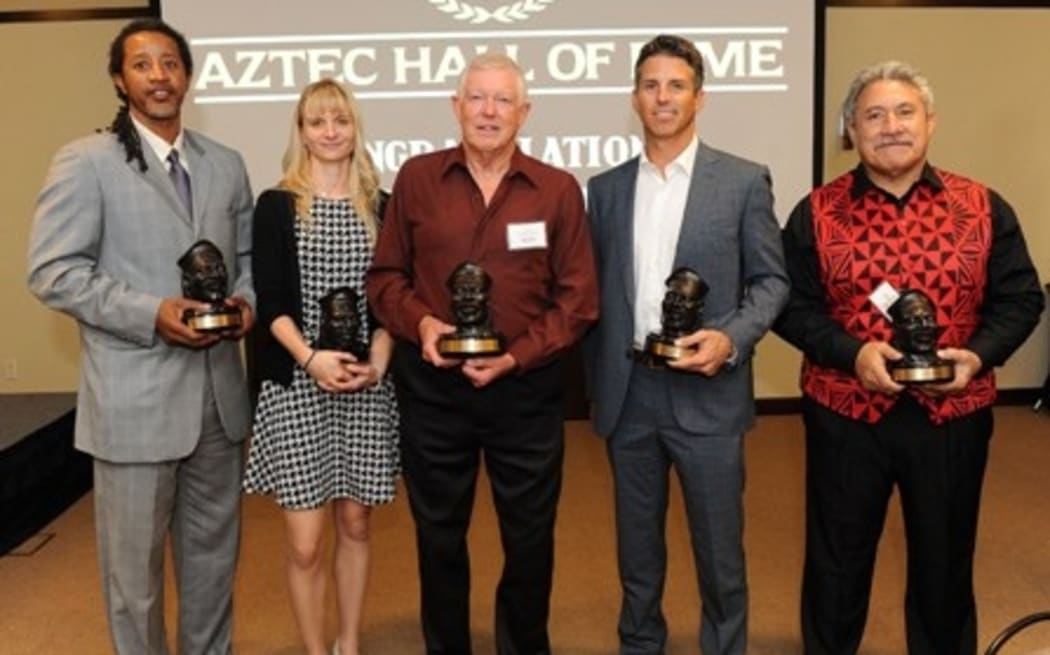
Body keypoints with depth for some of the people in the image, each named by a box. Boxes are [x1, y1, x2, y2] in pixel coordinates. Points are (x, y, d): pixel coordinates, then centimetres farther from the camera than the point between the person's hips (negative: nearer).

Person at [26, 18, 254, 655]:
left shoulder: (226, 164, 11)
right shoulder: (85, 161, -5)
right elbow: (53, 271, -10)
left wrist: (245, 301, -5)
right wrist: (150, 314, -20)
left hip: (219, 393, 5)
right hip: (135, 400, -5)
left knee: (214, 551, 18)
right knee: (135, 561, 9)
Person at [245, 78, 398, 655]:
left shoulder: (379, 207, 7)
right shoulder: (275, 206, 1)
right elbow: (269, 300, -5)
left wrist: (378, 360, -10)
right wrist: (311, 358, -19)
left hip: (366, 389, 2)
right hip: (295, 387, -2)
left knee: (354, 527, 13)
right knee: (305, 542, 0)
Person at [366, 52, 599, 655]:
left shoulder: (559, 190, -2)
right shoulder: (416, 179, 1)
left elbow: (579, 298, -3)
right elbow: (385, 277, 7)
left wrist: (516, 356, -14)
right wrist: (421, 323, -12)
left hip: (526, 388, 0)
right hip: (433, 386, 1)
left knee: (530, 536, 13)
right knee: (439, 534, 15)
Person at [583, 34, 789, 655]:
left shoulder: (744, 181, -1)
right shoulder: (606, 187, 8)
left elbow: (772, 280, 0)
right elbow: (595, 291, 11)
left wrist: (731, 338, -17)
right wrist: (599, 382, 8)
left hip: (707, 393, -3)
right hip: (628, 393, 3)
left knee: (719, 546, 8)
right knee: (637, 542, 16)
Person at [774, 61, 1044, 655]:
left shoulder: (983, 208, 1)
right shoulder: (817, 213, -1)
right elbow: (791, 304, -2)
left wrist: (978, 355, -14)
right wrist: (851, 353, -18)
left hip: (953, 416, 1)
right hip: (844, 414, -1)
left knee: (945, 562, 16)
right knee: (838, 561, 13)